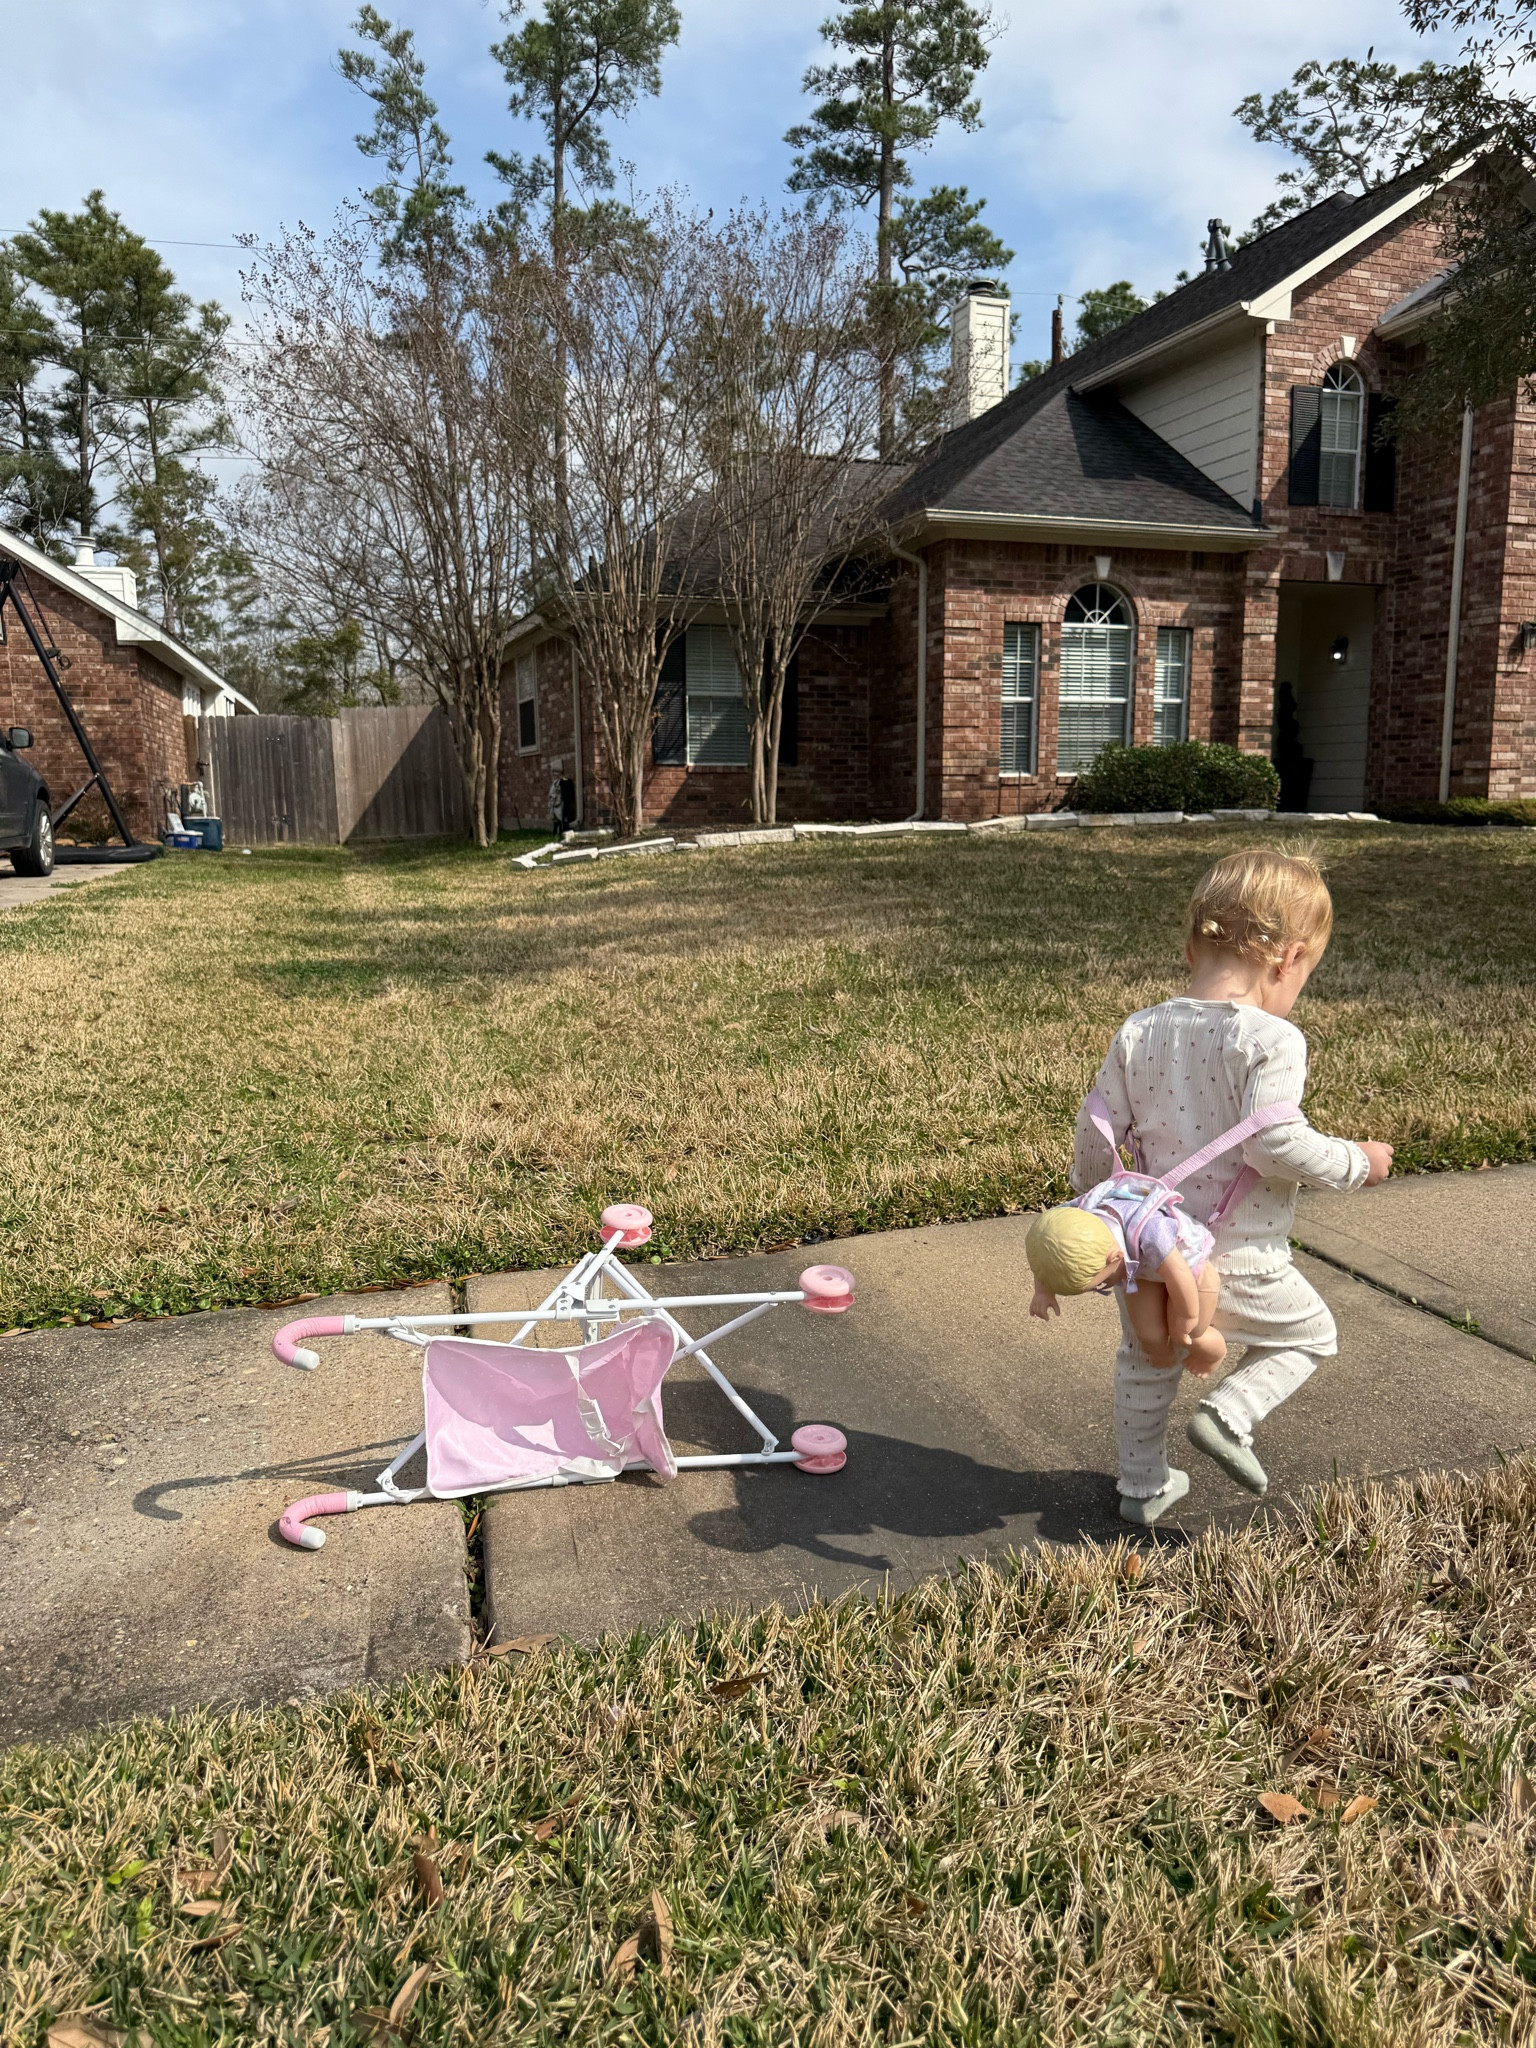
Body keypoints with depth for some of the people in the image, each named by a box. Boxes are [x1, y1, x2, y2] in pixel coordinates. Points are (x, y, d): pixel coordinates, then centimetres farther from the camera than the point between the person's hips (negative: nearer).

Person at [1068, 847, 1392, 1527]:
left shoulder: (1138, 1031, -2)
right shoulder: (1271, 1040, -19)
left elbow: (1096, 1131, 1)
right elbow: (1276, 1146, -26)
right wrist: (1356, 1163, -9)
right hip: (1237, 1264, -5)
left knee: (1144, 1363, 28)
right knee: (1309, 1334, 24)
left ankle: (1143, 1484, 38)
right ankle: (1229, 1413, 5)